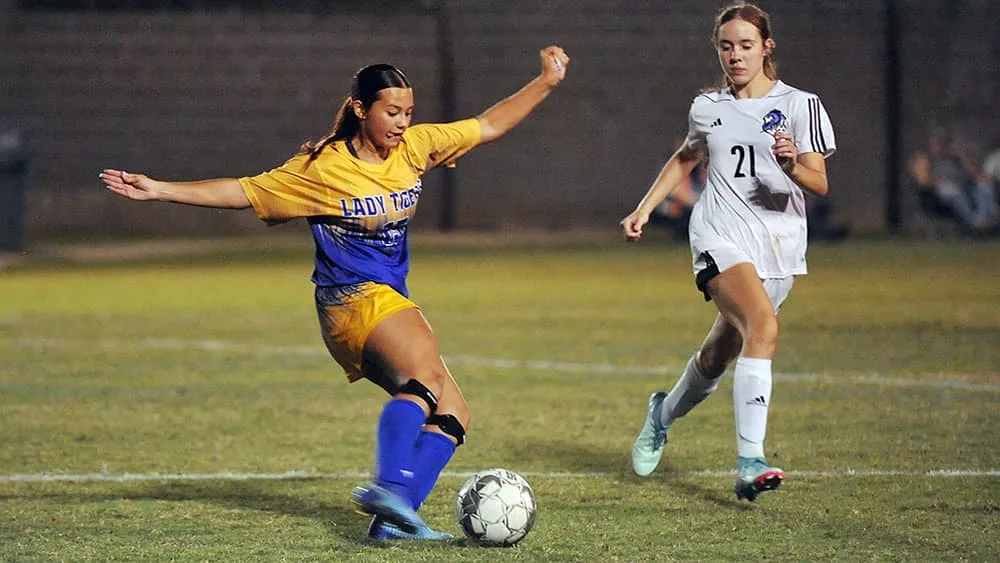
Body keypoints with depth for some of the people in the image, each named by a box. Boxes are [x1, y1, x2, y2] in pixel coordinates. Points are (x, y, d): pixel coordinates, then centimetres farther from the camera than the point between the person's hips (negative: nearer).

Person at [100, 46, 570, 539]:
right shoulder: (321, 168, -6)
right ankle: (389, 486, -52)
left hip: (390, 301, 8)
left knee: (452, 416, -4)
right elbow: (241, 192, -1)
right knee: (427, 372, -33)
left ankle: (394, 519, -15)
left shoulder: (414, 147, 8)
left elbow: (488, 126, 16)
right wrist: (160, 190, -5)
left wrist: (547, 83, 9)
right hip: (353, 297, -8)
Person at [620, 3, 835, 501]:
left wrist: (793, 165, -26)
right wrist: (643, 209, 21)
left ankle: (664, 412, 46)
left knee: (721, 353, 12)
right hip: (721, 236, -1)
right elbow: (685, 159, 29)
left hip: (778, 245, 1)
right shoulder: (707, 108, 9)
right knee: (763, 326, -27)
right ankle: (749, 463, -33)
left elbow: (820, 184, -6)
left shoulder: (800, 105, 1)